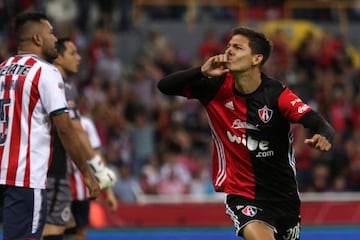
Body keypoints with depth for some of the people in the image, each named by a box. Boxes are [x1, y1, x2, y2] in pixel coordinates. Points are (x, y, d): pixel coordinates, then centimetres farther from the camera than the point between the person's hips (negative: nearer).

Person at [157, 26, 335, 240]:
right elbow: (164, 86, -10)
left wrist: (323, 137, -52)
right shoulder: (217, 87, -8)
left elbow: (321, 125, -28)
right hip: (243, 195, -1)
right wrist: (202, 72, -27)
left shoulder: (277, 94, -18)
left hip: (283, 195, 1)